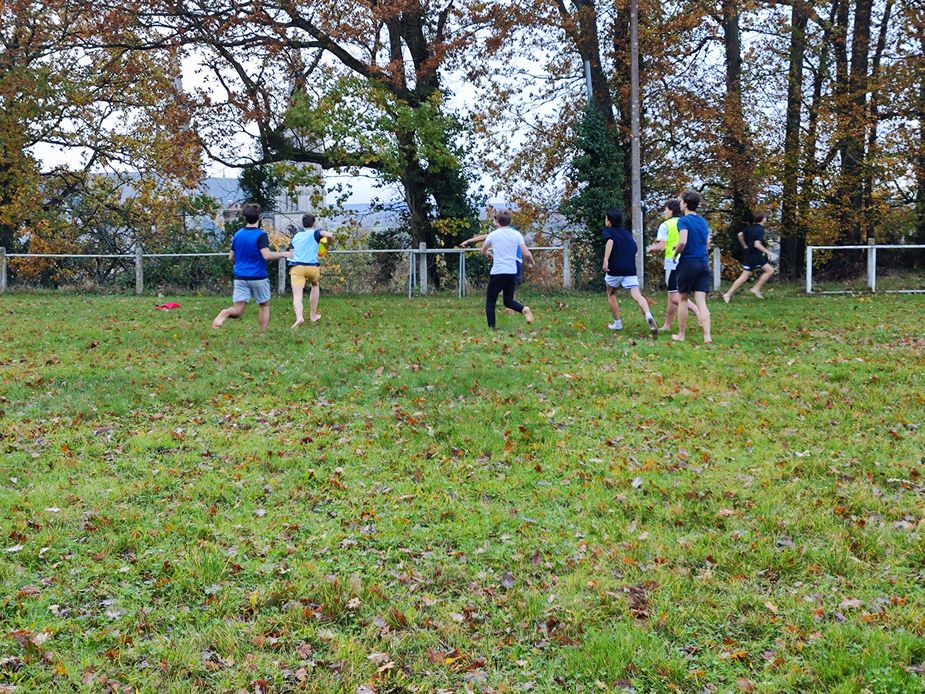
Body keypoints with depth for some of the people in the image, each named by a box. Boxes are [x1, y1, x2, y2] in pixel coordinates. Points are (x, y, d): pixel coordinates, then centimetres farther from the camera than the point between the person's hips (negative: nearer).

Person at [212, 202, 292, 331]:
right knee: (264, 305, 17)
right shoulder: (261, 235, -10)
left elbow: (231, 258, 12)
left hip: (240, 276, 4)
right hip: (258, 277, -4)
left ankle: (226, 313, -33)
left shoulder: (237, 234, 7)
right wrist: (283, 254, -8)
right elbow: (267, 255, -22)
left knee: (238, 311, -1)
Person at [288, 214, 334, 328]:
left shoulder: (295, 236, 21)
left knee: (297, 295, -10)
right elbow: (329, 235, -10)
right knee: (315, 285, 30)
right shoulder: (314, 233, 7)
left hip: (296, 267, 1)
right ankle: (313, 315, 30)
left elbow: (291, 253, 25)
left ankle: (299, 317, -36)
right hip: (312, 266, -1)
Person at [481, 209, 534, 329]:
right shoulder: (517, 234, 2)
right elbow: (526, 253, -5)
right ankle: (524, 309, -10)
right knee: (508, 300, 19)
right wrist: (531, 261, 17)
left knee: (490, 303, 7)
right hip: (512, 273, 3)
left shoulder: (493, 235, -1)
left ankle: (491, 328, -3)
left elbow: (483, 250, 17)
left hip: (497, 272, -3)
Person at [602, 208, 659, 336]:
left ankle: (617, 323, 22)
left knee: (611, 294, 21)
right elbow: (634, 248, 25)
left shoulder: (607, 231, 7)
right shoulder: (626, 233, 24)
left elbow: (610, 241, -15)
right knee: (637, 295, -11)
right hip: (630, 269, 3)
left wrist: (605, 260, -27)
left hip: (615, 269, -3)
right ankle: (648, 315, -39)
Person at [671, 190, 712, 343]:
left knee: (682, 299, 9)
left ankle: (681, 335, 17)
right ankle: (707, 335, -12)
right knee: (701, 301, 1)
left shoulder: (683, 221, -10)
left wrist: (675, 254, -4)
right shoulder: (703, 222, 12)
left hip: (688, 263, -5)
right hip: (703, 264, 5)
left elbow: (682, 242, -23)